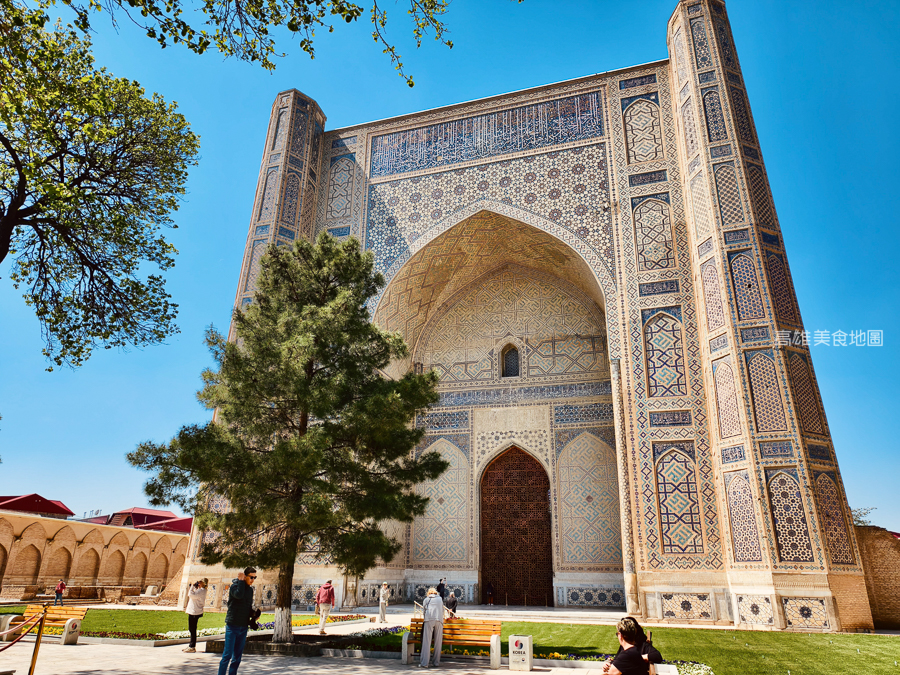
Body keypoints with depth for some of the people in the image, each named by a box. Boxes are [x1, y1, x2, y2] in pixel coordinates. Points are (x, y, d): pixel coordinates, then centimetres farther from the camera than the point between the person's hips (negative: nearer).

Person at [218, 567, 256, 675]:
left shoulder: (250, 589, 12)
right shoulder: (234, 586, -9)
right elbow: (238, 595, -31)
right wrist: (241, 580, -22)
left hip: (243, 627, 7)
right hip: (232, 626, -6)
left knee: (237, 656, 10)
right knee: (227, 654, -5)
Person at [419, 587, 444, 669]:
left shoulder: (426, 599, 23)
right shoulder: (440, 599, 27)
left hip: (428, 620, -1)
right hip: (439, 620, 1)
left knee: (426, 641, -5)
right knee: (438, 642, 5)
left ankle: (424, 663, -11)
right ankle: (436, 662, 6)